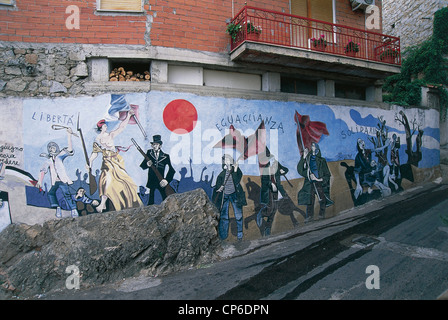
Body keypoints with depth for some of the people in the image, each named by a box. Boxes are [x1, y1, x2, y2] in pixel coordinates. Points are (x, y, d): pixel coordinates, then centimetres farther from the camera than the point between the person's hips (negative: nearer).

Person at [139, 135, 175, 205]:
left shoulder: (165, 156, -1)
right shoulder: (149, 153, 5)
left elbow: (171, 170, -5)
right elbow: (142, 166, 4)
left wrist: (167, 180, -14)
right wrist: (147, 164, -18)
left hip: (161, 182, -1)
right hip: (151, 182, 1)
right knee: (151, 201, 5)